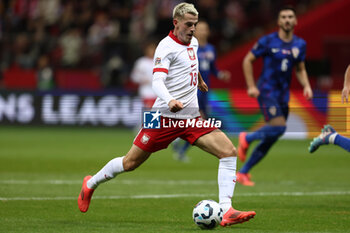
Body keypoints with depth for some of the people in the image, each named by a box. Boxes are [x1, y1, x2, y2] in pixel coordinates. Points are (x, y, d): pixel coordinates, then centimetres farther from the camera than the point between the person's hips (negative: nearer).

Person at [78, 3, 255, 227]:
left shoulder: (193, 42, 13)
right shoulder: (166, 46, -12)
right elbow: (157, 81, -25)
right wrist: (170, 101, -43)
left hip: (192, 117, 7)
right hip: (165, 116, -7)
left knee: (229, 152, -12)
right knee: (130, 163, 1)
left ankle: (226, 211, -16)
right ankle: (91, 184, 29)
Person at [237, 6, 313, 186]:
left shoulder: (300, 44, 8)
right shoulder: (268, 41, -7)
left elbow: (300, 70, 19)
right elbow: (248, 60, 0)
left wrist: (306, 86, 0)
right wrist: (251, 86, -6)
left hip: (283, 95, 6)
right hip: (267, 92, -6)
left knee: (270, 140, 5)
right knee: (278, 128, -23)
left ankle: (243, 173, 15)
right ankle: (247, 139, 4)